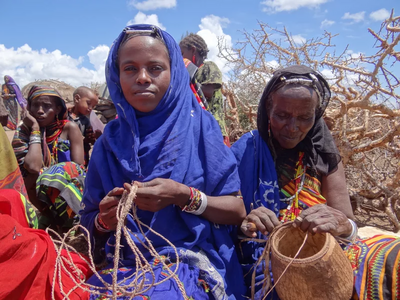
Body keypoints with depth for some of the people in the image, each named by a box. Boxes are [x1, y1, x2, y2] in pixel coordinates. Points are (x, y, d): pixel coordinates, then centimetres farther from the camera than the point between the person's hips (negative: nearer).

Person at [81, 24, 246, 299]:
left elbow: (237, 211, -5)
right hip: (124, 266, 3)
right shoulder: (110, 141, 1)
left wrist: (184, 196, -20)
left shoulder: (198, 125, -6)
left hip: (190, 265, -2)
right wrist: (105, 220, -13)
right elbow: (90, 224, 9)